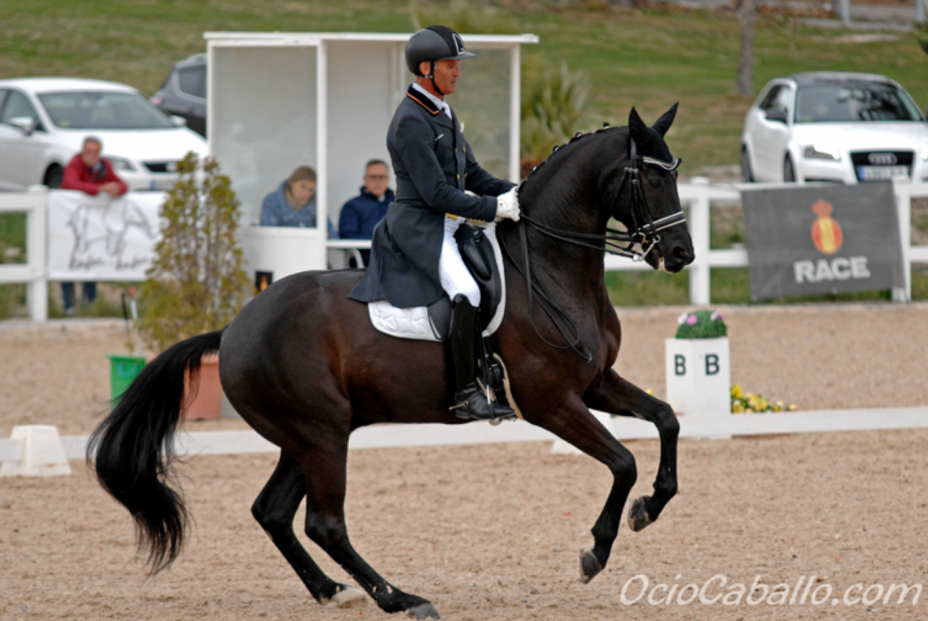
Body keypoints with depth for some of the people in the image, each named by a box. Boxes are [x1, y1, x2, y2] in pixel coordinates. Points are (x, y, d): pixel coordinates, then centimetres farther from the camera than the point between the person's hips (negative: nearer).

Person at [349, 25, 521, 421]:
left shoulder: (443, 113, 15)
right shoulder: (410, 122, -16)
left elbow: (471, 175, 20)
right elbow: (436, 193, -20)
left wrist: (512, 193, 5)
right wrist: (493, 208, -20)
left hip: (448, 225, 10)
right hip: (419, 226, -10)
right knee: (466, 292, -28)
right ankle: (466, 394, -26)